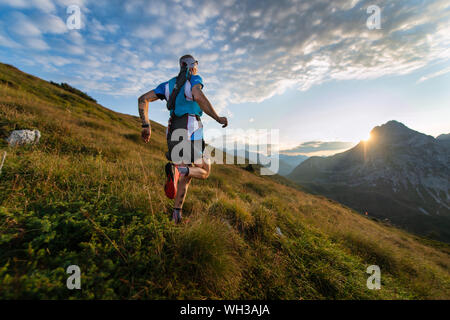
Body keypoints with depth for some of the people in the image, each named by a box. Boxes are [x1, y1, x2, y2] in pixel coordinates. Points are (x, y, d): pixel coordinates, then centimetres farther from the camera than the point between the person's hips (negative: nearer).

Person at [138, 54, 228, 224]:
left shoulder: (169, 84, 24)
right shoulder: (194, 79, 6)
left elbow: (143, 99, 15)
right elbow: (198, 96, -20)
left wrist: (146, 126, 13)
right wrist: (218, 118, -15)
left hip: (172, 132, 6)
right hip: (191, 130, -6)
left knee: (186, 174, 17)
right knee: (204, 171, 9)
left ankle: (177, 212, -1)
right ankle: (177, 169, -22)